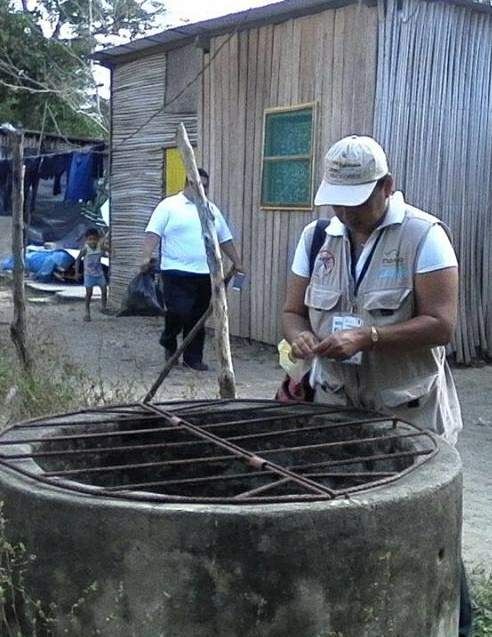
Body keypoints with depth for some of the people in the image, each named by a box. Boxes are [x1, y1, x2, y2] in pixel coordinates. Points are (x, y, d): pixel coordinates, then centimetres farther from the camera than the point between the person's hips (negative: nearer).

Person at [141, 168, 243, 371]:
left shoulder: (212, 210, 15)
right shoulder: (169, 205, -2)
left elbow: (225, 239, 21)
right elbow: (153, 233, -10)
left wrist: (236, 262, 19)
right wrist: (147, 256, -23)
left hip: (204, 274, 5)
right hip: (177, 272, -5)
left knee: (197, 318, 7)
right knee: (179, 312, -13)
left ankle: (193, 357, 17)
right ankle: (168, 341, 16)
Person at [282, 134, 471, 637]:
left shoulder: (423, 235, -10)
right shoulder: (317, 236, 6)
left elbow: (441, 325, -16)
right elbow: (293, 311, 10)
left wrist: (367, 337, -26)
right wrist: (300, 338, -13)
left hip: (410, 415, -4)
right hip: (334, 411, 4)